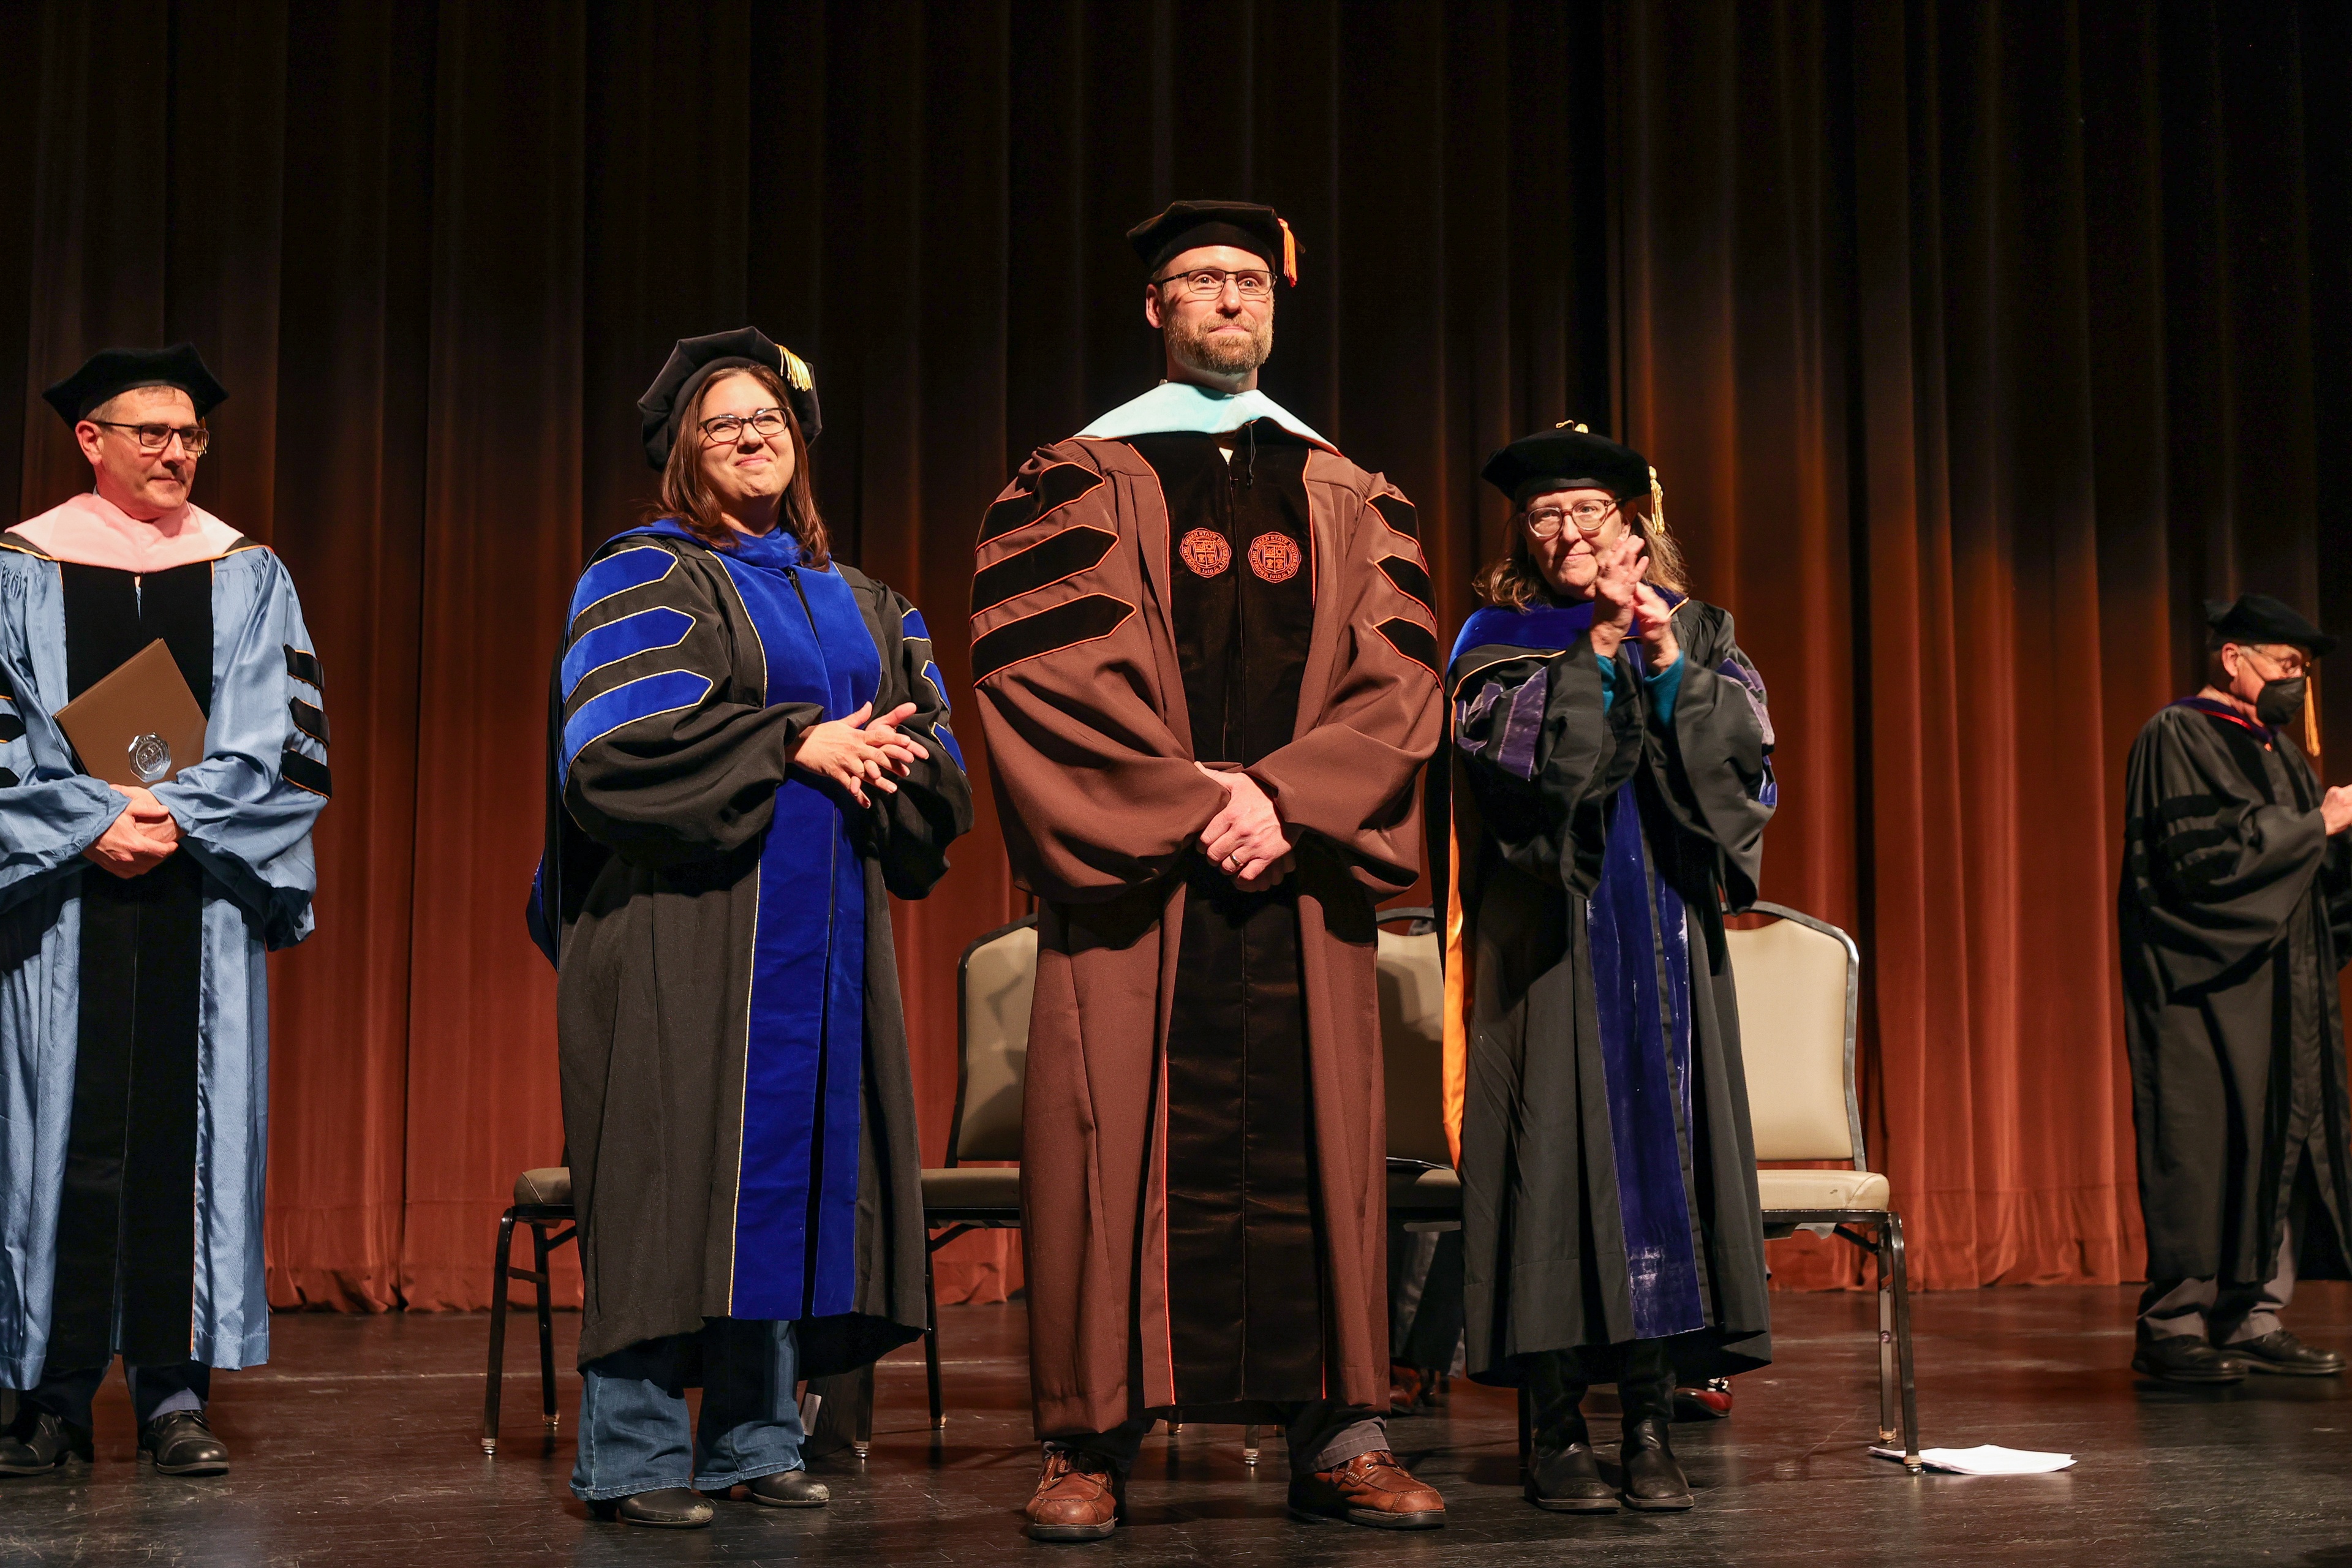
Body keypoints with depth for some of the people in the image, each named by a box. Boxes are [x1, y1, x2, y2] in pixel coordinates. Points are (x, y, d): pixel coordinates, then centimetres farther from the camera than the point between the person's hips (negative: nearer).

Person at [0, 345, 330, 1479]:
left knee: (188, 1128, -1)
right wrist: (95, 824, -12)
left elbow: (285, 743, 3)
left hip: (203, 895, 1)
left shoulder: (248, 577, 9)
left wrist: (176, 814, -10)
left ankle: (176, 1393, 4)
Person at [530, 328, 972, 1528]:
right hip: (688, 927, -6)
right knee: (678, 1176, -7)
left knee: (787, 1172, 5)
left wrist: (895, 759, -8)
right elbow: (619, 740, -14)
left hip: (823, 933, 6)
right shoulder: (645, 579, 2)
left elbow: (937, 760, 15)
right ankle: (632, 1457, -1)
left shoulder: (858, 603, 20)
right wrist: (795, 744, -15)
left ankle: (754, 1438, 13)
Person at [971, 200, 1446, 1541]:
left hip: (1304, 874, 2)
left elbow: (1397, 679, 5)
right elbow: (1046, 670, -5)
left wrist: (1285, 799, -11)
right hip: (1128, 875, -2)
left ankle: (1338, 1438, 7)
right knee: (1117, 1145, -4)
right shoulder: (1079, 485, 7)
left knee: (1313, 1141, 2)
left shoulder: (1351, 502, 15)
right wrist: (1189, 804, -13)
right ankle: (1093, 1444, 3)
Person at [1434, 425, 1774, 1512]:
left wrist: (1671, 662, -12)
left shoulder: (1694, 629, 14)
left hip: (1665, 930, 2)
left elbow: (1742, 749, 0)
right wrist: (1600, 647, -15)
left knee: (1660, 1131, -1)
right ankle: (1558, 1429, -2)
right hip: (1548, 934, -2)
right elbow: (1510, 747, -11)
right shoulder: (1499, 638, 8)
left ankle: (1650, 1422, 4)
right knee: (1561, 1141, -7)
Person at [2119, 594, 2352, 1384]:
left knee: (2279, 1140, 5)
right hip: (2202, 985, -8)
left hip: (2275, 984, 9)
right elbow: (2204, 853, -18)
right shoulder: (2177, 739, -7)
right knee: (2203, 1146, -10)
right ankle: (2173, 1326, -6)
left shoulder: (2278, 749, 20)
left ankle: (2252, 1318, 9)